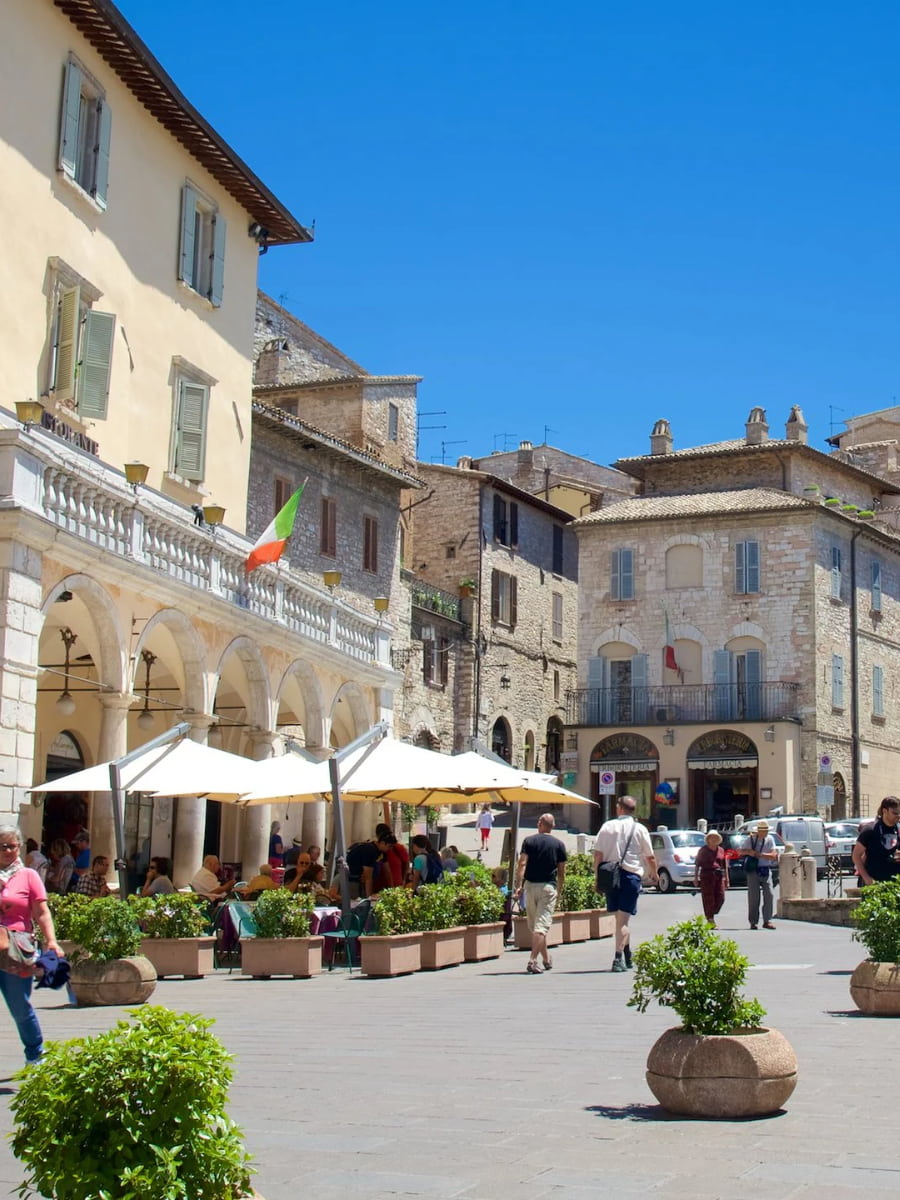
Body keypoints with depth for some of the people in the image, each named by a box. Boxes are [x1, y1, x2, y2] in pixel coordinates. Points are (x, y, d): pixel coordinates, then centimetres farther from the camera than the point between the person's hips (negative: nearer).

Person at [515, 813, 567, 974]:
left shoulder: (529, 841, 2)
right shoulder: (558, 844, 4)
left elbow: (522, 864, -8)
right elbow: (561, 872, 6)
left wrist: (519, 885, -10)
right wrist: (559, 891, 15)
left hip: (530, 885, 1)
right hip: (549, 887, -1)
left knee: (534, 925, 15)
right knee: (542, 925, -5)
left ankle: (546, 960, 25)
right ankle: (533, 961, -18)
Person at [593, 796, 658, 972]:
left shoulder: (607, 826, 4)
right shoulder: (640, 829, 1)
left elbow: (598, 854, 0)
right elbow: (650, 857, 5)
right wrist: (654, 874, 22)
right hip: (631, 874, -2)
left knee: (619, 916, 15)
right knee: (624, 918, -4)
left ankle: (627, 956, 25)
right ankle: (619, 958, -15)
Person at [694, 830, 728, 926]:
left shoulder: (721, 850, 13)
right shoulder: (703, 850, 4)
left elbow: (725, 866, 15)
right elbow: (697, 864, 3)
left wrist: (726, 879, 11)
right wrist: (696, 877, -4)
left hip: (719, 876, 3)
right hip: (706, 875, -3)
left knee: (720, 898, -2)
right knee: (708, 898, -4)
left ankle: (710, 914, 19)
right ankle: (710, 920, -1)